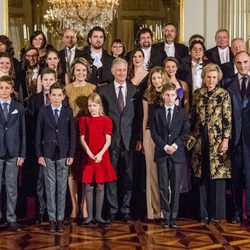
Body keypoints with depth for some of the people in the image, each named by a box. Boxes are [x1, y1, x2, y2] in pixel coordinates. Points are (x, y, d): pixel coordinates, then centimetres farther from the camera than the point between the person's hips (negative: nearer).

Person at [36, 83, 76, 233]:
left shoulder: (68, 112, 2)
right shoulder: (43, 111, 2)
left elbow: (72, 134, 3)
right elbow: (39, 134, 3)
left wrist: (71, 155, -3)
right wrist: (39, 155, -2)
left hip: (63, 154, 0)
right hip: (48, 154, 0)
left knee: (62, 187, 4)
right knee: (50, 187, 3)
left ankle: (60, 218, 10)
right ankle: (52, 218, 9)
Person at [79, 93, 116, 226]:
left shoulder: (106, 120, 3)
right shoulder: (83, 120, 6)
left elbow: (108, 140, -3)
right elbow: (82, 139, 0)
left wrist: (100, 154, -18)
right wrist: (89, 152, -16)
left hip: (102, 157, -1)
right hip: (88, 157, 1)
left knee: (100, 187, 4)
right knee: (88, 187, 2)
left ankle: (98, 216, 12)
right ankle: (90, 216, 10)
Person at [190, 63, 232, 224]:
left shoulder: (223, 94, -2)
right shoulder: (197, 94, 9)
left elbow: (227, 118, -6)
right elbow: (193, 116, 13)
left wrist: (225, 139, -11)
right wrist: (191, 135, 9)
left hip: (217, 139, -3)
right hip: (200, 139, 3)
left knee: (217, 174, -1)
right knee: (202, 176, 6)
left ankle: (216, 213, 9)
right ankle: (204, 212, 15)